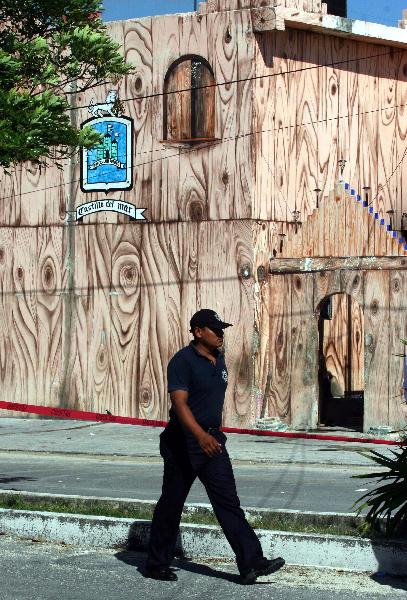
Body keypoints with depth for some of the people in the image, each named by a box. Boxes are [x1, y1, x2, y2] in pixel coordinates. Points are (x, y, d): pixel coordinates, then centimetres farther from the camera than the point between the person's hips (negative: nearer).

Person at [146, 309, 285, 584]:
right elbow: (179, 403, -25)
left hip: (213, 441, 7)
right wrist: (200, 436, -38)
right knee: (171, 505, 4)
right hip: (184, 443, -7)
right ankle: (157, 564, 18)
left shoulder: (219, 360, 11)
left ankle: (252, 563, -4)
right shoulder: (183, 361, -15)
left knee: (229, 503, 0)